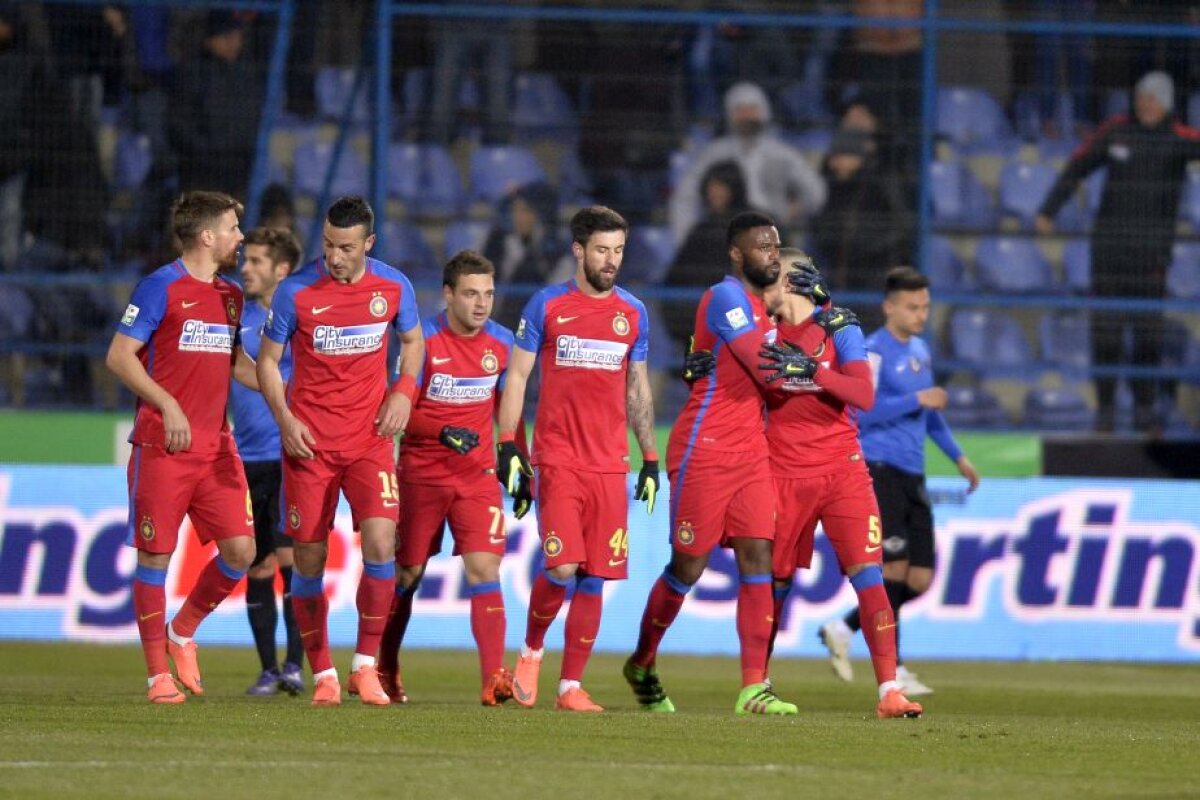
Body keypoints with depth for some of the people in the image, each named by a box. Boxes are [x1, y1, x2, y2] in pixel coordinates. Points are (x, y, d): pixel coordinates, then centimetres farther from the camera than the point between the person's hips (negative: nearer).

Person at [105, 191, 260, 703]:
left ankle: (183, 633, 19)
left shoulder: (230, 295, 15)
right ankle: (159, 675, 5)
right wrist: (167, 404, -18)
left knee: (240, 550, -4)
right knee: (156, 555, -2)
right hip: (161, 447, -6)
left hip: (216, 447, 6)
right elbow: (119, 356, -9)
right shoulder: (161, 287, -7)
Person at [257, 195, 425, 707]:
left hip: (370, 437, 1)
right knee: (309, 558, 0)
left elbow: (412, 340, 18)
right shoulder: (296, 292, -7)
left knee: (380, 540, -15)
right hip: (309, 440, -1)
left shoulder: (394, 287, 0)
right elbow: (267, 361, 3)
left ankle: (366, 665, -3)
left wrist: (404, 391, 1)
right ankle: (322, 674, 13)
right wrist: (285, 419, -10)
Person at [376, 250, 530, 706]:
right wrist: (443, 432, -27)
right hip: (421, 475, -2)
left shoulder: (502, 343, 2)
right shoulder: (423, 339, -10)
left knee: (485, 569, -13)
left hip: (477, 476, 2)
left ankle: (494, 678, -19)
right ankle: (385, 670, 27)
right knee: (407, 574, 8)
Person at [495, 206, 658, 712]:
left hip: (610, 465, 3)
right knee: (561, 567, -15)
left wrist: (650, 460, 13)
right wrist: (507, 447, -4)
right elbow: (517, 377, 4)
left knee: (593, 579, 0)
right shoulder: (547, 306, 2)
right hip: (557, 458, -3)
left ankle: (571, 686, 7)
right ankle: (531, 650, 11)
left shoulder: (633, 314, 11)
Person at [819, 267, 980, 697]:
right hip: (877, 469, -8)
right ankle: (892, 670, -4)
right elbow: (862, 411, -18)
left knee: (918, 580, 3)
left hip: (911, 476, 8)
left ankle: (843, 630, 18)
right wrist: (916, 401, -21)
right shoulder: (873, 352, -8)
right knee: (894, 568, -11)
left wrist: (958, 456, 30)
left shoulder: (920, 350, 18)